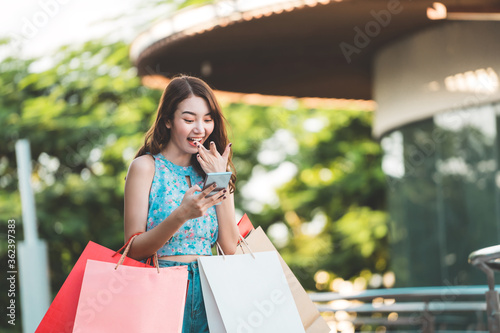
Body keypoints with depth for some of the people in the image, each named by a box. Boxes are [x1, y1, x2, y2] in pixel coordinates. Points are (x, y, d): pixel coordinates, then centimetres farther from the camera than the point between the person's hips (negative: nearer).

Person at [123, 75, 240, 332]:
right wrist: (181, 216, -21)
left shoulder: (212, 170, 13)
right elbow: (134, 250, -7)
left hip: (207, 289, 4)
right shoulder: (146, 167, 0)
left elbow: (230, 248, 4)